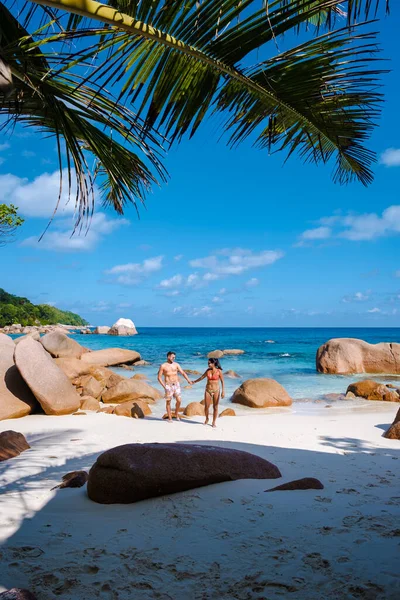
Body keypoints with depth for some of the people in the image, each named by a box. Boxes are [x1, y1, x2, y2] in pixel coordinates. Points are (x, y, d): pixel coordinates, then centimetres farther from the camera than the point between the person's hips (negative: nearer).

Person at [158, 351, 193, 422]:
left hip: (176, 385, 3)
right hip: (168, 386, -2)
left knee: (178, 401, -3)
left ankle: (176, 414, 20)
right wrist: (164, 386, -11)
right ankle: (170, 418, 14)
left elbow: (183, 373, -2)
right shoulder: (163, 366, -3)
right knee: (168, 402, 3)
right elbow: (159, 377, -2)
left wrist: (188, 380, -14)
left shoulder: (176, 364, 5)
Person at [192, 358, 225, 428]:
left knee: (215, 407, 3)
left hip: (216, 390, -3)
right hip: (208, 390, 3)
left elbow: (222, 382, -7)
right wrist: (194, 381, 27)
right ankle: (207, 419, 28)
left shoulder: (219, 371, -9)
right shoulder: (208, 370, 1)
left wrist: (223, 391, -14)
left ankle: (214, 422, 17)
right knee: (206, 407, 3)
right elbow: (202, 377, 17)